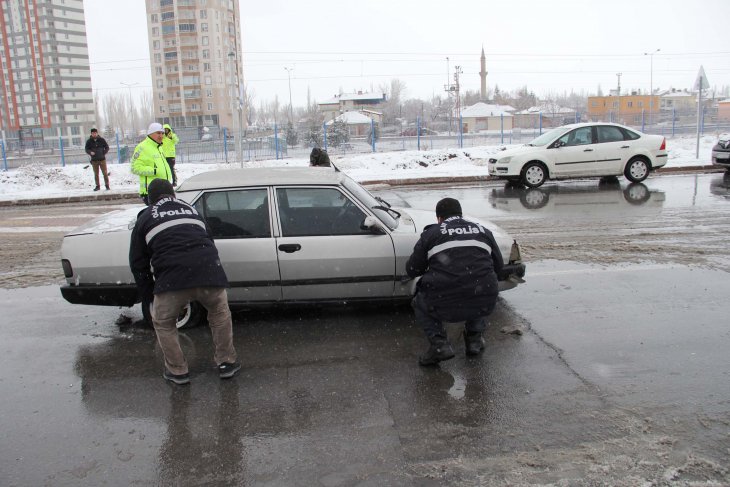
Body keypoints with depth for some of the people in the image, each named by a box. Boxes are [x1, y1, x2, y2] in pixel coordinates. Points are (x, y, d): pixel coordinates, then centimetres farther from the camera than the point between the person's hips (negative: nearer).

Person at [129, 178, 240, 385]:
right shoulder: (191, 209, 29)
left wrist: (148, 291, 33)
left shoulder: (145, 218, 21)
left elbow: (138, 262, 21)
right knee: (220, 314, 28)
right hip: (209, 273, 3)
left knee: (163, 323, 23)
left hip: (172, 281, -2)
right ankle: (226, 363, 30)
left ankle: (177, 371, 26)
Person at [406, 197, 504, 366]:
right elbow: (498, 265, 23)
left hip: (445, 307, -3)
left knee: (420, 303, 28)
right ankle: (475, 338, 24)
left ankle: (439, 344, 6)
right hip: (483, 306, 3)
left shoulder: (431, 233, 8)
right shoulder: (483, 231, 16)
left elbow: (412, 270, 11)